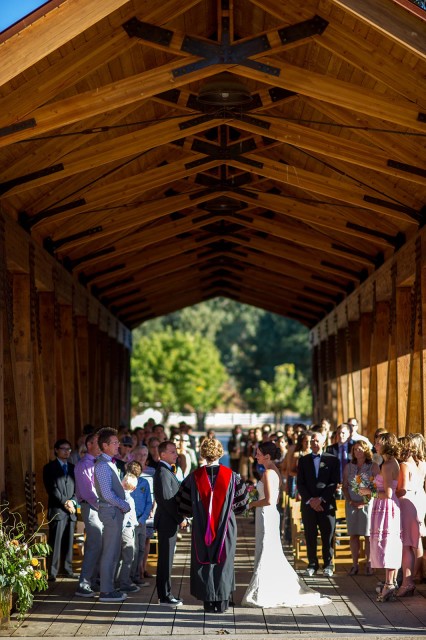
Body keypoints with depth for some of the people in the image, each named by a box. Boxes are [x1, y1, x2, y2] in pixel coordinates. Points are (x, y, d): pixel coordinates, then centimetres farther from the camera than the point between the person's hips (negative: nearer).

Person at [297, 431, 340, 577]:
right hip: (308, 504, 2)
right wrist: (310, 500, -8)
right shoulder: (303, 460, 10)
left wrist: (321, 499, -10)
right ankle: (312, 565, 13)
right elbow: (300, 484, 5)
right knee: (310, 536, 4)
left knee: (327, 536, 1)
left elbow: (334, 483, -2)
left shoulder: (332, 460, 4)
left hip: (326, 504, -2)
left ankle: (328, 565, 10)